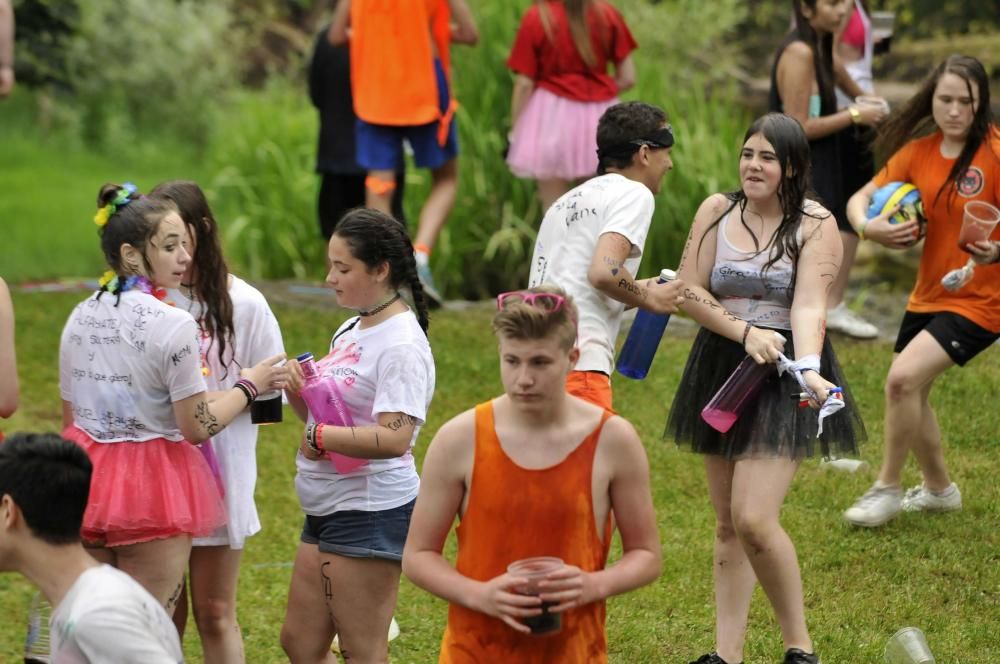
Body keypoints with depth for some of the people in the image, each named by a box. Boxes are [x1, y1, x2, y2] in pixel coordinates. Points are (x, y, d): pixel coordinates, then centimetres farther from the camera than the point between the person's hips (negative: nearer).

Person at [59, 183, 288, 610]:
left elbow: (69, 418, 12)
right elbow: (197, 427, -13)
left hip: (87, 480, 6)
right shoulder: (172, 324, -16)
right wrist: (249, 386, 1)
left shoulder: (80, 318, 5)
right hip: (153, 489, -6)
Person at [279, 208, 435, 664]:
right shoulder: (351, 331, 13)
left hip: (372, 513, -10)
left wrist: (320, 437, -21)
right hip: (326, 509, 10)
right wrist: (299, 392, 0)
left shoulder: (402, 344, -16)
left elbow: (394, 438, -27)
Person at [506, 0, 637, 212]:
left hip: (553, 117, -3)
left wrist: (515, 131, 0)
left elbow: (524, 84, -9)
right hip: (601, 118, 3)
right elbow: (627, 78, 2)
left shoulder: (536, 18, -8)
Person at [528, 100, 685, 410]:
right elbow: (604, 271, -16)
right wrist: (649, 299, 1)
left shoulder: (568, 201, 25)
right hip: (576, 360, -9)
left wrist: (634, 291, 24)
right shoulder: (633, 193, -1)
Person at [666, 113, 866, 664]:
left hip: (784, 374, -5)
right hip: (721, 370, 5)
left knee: (754, 519, -17)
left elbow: (809, 305, -19)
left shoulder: (815, 224, -8)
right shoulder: (717, 211, 2)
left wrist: (808, 369, -35)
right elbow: (689, 292, -1)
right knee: (726, 524, 9)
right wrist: (745, 333, -14)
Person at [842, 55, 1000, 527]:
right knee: (910, 391, 15)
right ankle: (939, 489, 38)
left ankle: (888, 488, -2)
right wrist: (867, 227, -20)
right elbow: (861, 199, 2)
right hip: (928, 294, 7)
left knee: (903, 378, -20)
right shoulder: (918, 152, 0)